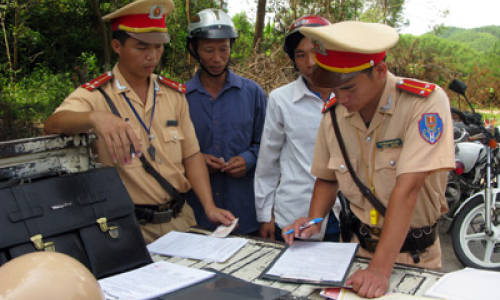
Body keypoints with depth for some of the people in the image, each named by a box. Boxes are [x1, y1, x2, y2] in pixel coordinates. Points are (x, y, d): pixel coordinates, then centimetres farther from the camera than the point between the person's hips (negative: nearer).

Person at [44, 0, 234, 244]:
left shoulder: (174, 94, 8)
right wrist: (96, 117, -45)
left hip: (180, 217, 4)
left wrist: (209, 207, -3)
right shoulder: (95, 95, -5)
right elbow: (53, 124, -24)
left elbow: (191, 155, 9)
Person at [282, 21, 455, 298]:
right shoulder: (333, 115, -7)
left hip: (414, 253, -3)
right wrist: (314, 221, -11)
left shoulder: (426, 103, -22)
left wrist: (380, 269, -33)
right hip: (357, 244, 4)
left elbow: (407, 188, -29)